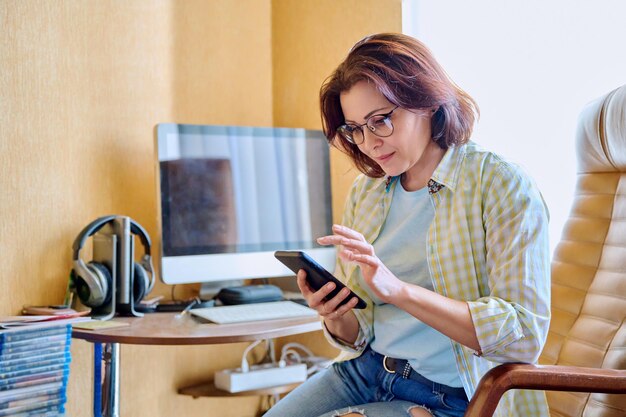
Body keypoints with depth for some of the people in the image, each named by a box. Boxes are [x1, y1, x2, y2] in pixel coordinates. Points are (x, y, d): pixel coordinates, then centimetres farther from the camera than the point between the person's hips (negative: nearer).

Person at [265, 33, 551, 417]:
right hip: (364, 372, 6)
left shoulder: (502, 185, -9)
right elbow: (359, 336, 13)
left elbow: (525, 335, -19)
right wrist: (335, 318, -12)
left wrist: (397, 289, -28)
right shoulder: (365, 192, 8)